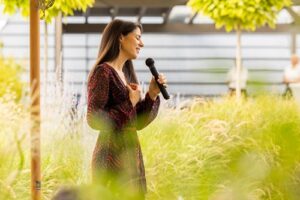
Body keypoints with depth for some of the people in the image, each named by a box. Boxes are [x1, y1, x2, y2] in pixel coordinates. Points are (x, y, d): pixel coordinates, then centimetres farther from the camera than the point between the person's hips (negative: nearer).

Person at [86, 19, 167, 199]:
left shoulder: (126, 74, 15)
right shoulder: (103, 72, -11)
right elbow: (94, 119, -18)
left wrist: (152, 95, 3)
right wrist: (129, 103, -13)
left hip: (131, 153, 9)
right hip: (112, 154, -9)